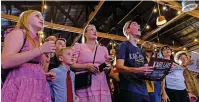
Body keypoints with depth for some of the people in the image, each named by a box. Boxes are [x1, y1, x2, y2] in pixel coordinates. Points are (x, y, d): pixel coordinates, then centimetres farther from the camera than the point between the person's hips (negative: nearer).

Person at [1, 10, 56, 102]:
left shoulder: (35, 40, 18)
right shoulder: (18, 33, -3)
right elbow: (5, 62, -19)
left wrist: (43, 75, 7)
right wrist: (40, 50, -21)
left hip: (37, 88, 8)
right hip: (20, 87, -7)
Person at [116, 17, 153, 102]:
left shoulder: (141, 50, 20)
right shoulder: (124, 45, -3)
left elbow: (146, 69, 18)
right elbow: (119, 67, -14)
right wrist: (137, 70, -30)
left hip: (143, 90, 7)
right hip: (129, 90, -7)